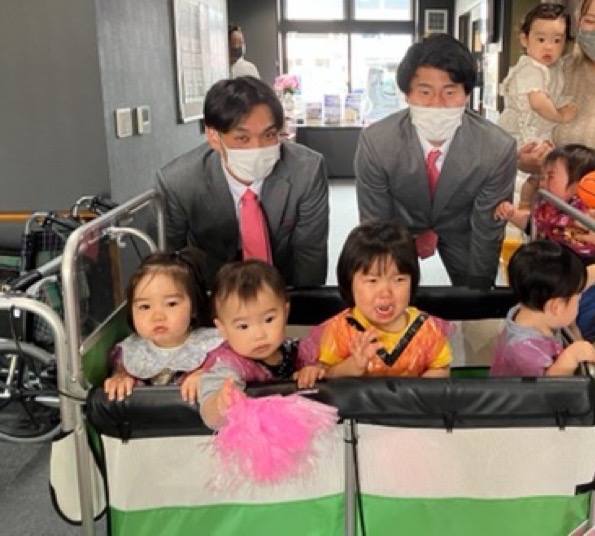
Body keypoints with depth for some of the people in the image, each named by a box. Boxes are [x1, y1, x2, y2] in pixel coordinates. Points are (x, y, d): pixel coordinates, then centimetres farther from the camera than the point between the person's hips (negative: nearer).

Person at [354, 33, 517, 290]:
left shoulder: (498, 148, -31)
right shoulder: (374, 143, -30)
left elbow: (487, 231, -18)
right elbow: (374, 226, -19)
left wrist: (478, 290, -10)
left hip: (461, 230, 1)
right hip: (399, 229, 0)